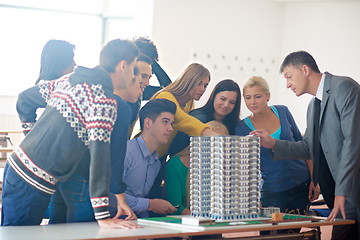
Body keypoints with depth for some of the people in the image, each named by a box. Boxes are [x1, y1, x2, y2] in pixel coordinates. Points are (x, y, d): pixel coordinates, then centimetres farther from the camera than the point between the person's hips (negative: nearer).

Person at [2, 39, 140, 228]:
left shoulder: (71, 79, 10)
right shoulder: (105, 100, -14)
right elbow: (99, 155, -21)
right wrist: (103, 217, -22)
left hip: (15, 164, 8)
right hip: (33, 183, -8)